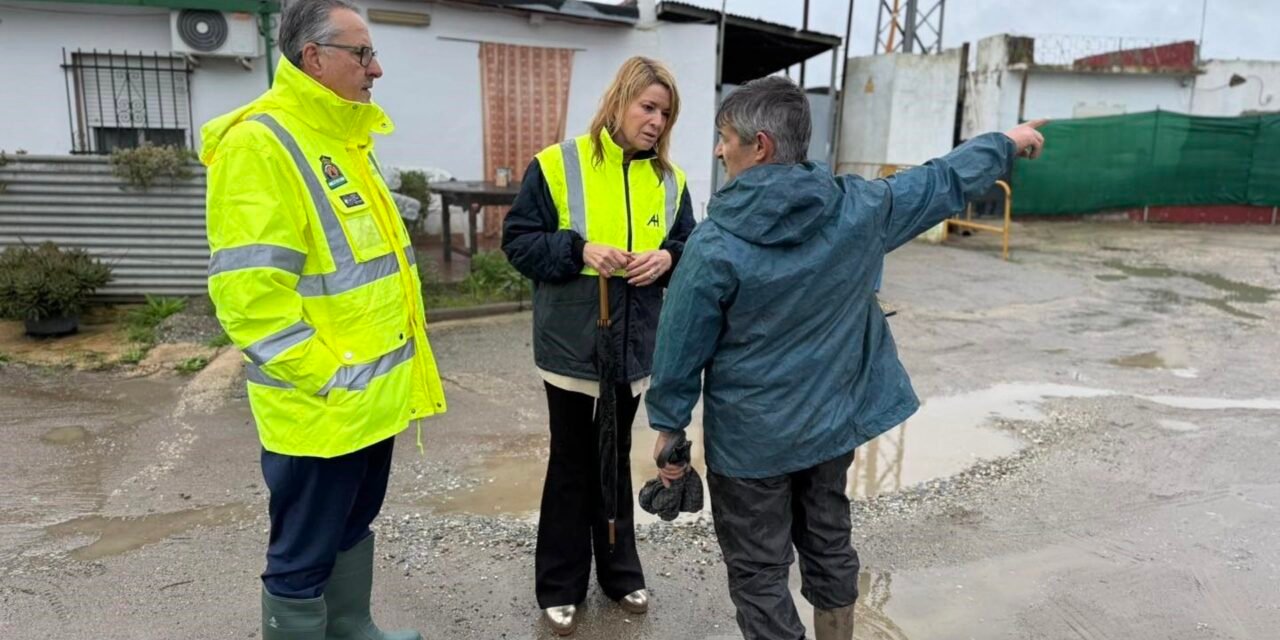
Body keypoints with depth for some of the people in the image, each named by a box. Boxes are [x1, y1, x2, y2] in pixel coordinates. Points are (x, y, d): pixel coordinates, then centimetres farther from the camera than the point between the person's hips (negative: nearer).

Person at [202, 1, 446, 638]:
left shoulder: (346, 138, 13)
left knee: (353, 526, 24)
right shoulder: (259, 142, -17)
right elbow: (249, 294, -24)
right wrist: (331, 379, -21)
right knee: (304, 555, 8)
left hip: (374, 394, 9)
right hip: (323, 407, -9)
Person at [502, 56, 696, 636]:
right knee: (572, 465, 8)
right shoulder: (557, 165, -9)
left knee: (616, 461, 18)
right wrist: (579, 249, -23)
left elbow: (689, 247, 9)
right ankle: (560, 586, 25)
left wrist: (669, 257, -13)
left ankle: (619, 571, 35)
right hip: (572, 345, -4)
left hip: (634, 346, 4)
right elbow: (518, 240, -8)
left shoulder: (669, 179, 4)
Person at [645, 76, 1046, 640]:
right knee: (828, 544, 24)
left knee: (759, 571, 10)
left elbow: (682, 348, -13)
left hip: (749, 436, -5)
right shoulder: (859, 208, -9)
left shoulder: (715, 245, -21)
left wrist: (668, 425, 1)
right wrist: (1006, 143, 26)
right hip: (833, 419, 5)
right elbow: (944, 182, 8)